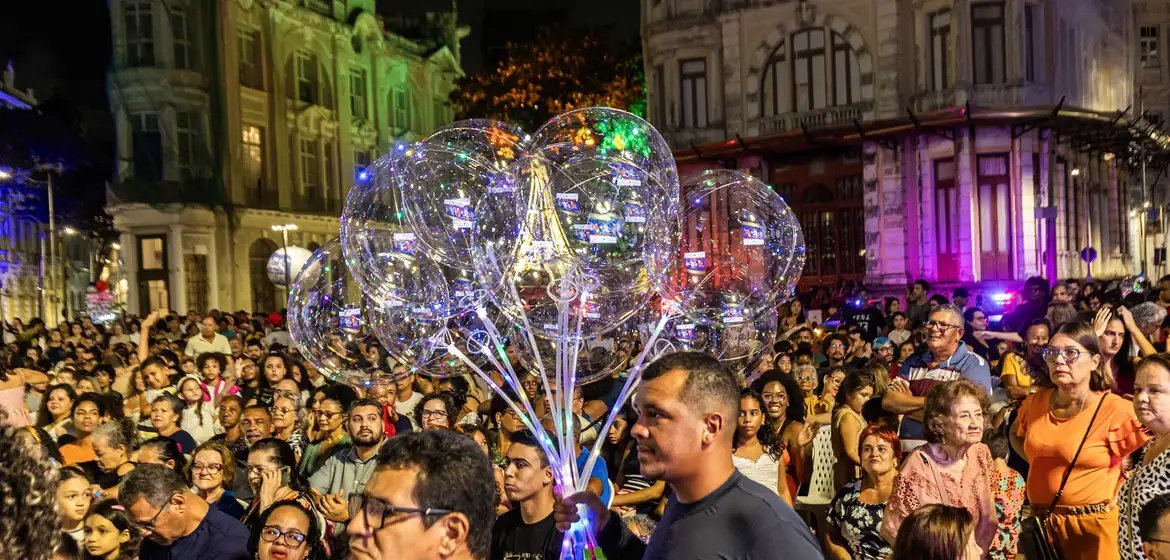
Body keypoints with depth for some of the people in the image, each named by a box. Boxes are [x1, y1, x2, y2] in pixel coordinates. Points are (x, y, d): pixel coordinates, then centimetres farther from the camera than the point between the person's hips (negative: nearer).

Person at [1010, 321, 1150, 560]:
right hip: (1041, 521, 5)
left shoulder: (1116, 410, -14)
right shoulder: (1036, 402, 2)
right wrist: (1037, 464, 8)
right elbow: (1016, 434, 22)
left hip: (1093, 526, -5)